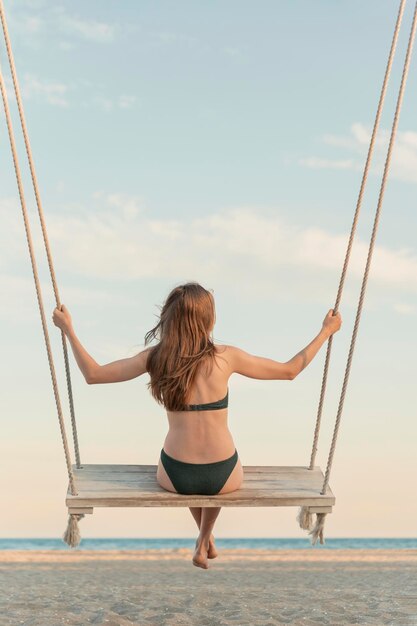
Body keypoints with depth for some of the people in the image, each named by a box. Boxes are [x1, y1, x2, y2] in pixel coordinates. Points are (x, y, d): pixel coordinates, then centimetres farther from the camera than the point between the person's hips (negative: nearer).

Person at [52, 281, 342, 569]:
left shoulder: (155, 357, -9)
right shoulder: (226, 356, -12)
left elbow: (93, 374, 0)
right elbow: (290, 370, -1)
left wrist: (68, 328, 9)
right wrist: (327, 330, 10)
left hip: (174, 477, 1)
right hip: (225, 478, -1)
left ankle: (207, 540, 57)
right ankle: (203, 543, 45)